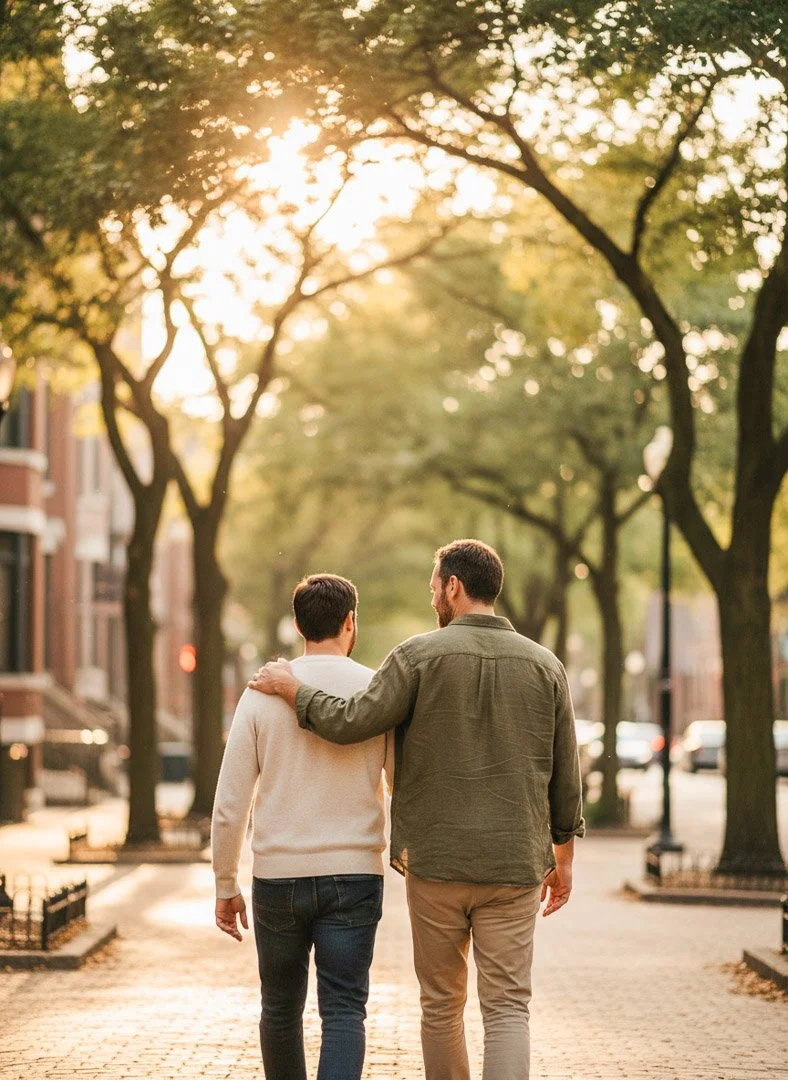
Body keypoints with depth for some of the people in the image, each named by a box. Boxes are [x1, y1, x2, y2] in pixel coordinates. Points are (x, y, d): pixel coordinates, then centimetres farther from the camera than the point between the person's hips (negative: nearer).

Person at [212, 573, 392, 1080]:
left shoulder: (264, 692, -1)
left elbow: (230, 804, -1)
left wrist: (226, 886, 8)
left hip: (278, 876, 1)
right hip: (354, 875, -1)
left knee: (281, 1010, 17)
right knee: (343, 1014, -2)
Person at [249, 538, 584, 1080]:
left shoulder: (420, 655, -5)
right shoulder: (545, 666, 4)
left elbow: (352, 722, -12)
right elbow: (565, 776, 7)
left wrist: (292, 688, 5)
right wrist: (563, 856, 17)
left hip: (435, 860, -1)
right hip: (515, 864, 1)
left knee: (442, 1005, 13)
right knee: (507, 1009, 0)